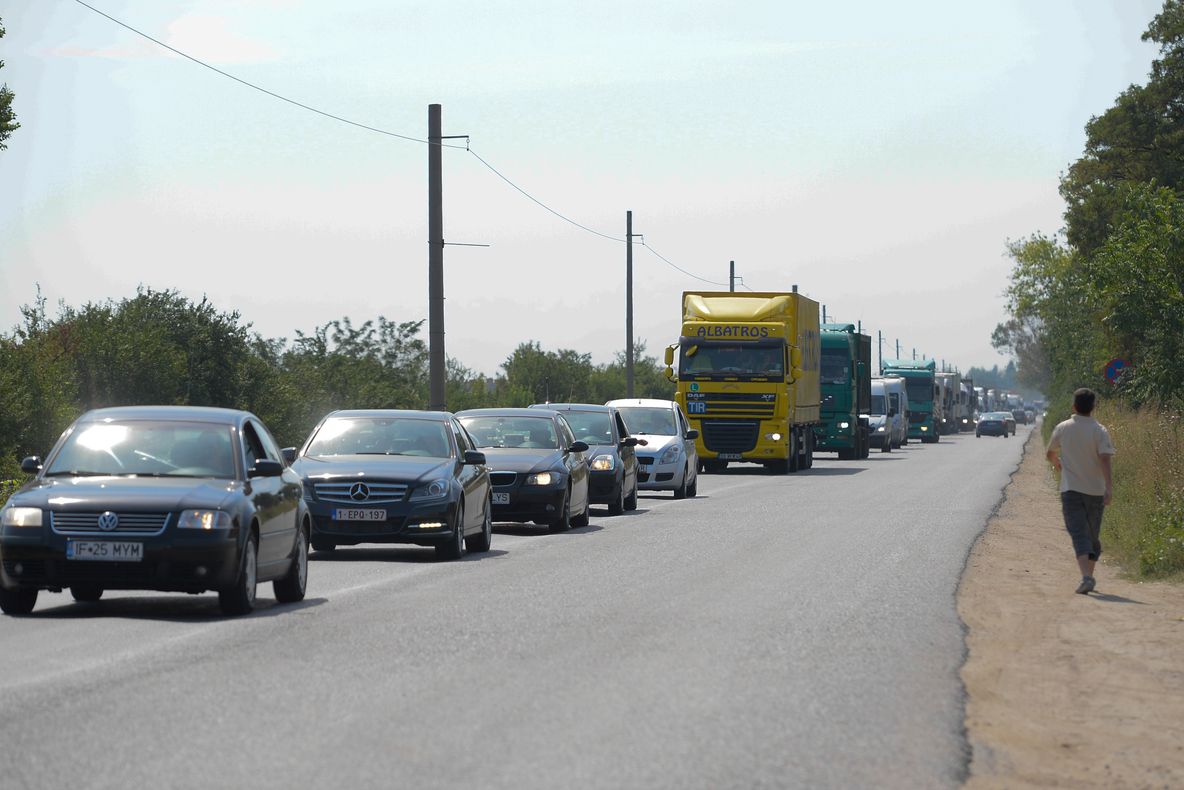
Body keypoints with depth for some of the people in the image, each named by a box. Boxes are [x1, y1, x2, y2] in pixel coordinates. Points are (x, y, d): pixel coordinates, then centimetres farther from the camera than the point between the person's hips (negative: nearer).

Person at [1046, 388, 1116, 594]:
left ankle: (1086, 577, -28)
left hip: (1070, 490, -1)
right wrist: (1109, 487, -21)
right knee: (1093, 536, 17)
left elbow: (1050, 454, 18)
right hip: (1095, 491, 1)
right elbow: (1104, 459, -16)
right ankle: (1089, 576, 26)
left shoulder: (1062, 429, 2)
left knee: (1079, 535, -10)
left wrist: (1058, 464, 40)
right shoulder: (1099, 431, -4)